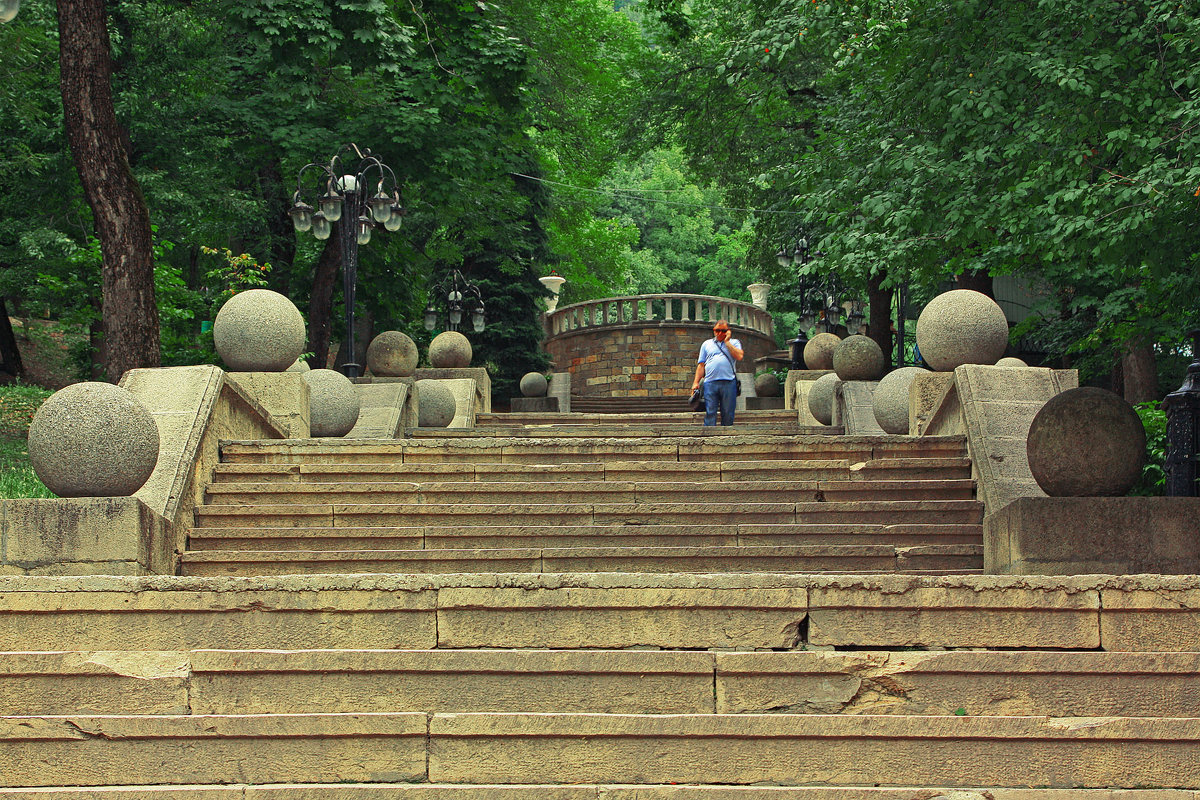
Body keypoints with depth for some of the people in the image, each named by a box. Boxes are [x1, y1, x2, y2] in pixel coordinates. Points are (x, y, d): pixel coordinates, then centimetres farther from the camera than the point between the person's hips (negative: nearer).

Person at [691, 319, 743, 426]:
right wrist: (696, 382, 7)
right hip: (710, 382, 1)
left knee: (728, 413, 0)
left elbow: (739, 356, -4)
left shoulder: (734, 342, 16)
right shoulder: (707, 344, 20)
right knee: (710, 412, -7)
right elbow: (701, 365, 17)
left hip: (729, 382, -1)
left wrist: (727, 341, 1)